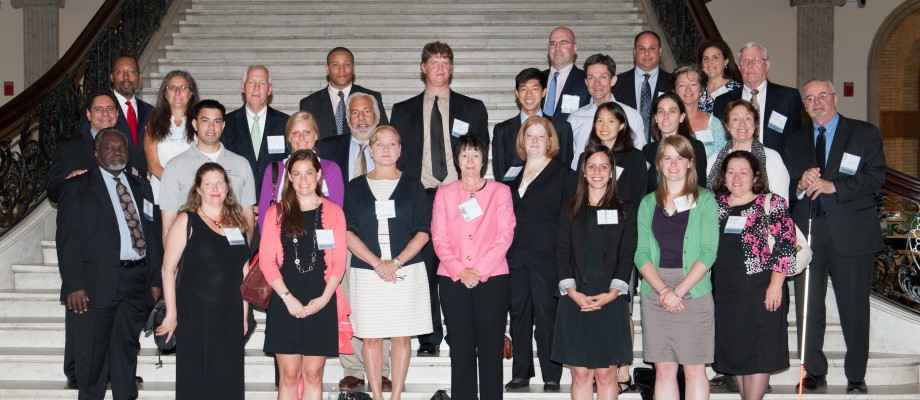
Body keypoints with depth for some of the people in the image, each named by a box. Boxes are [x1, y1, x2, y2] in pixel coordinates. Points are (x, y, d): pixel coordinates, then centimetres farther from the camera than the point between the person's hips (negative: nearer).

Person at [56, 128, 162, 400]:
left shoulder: (141, 188, 16)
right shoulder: (77, 187, 2)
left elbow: (153, 234, 14)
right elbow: (67, 239, -4)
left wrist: (156, 279, 7)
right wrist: (73, 285, -13)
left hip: (136, 281, 4)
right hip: (95, 283, -4)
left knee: (127, 351, 10)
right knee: (92, 356, 2)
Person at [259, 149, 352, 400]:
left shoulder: (333, 212, 7)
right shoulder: (277, 213, 7)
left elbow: (339, 261, 3)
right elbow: (266, 260, 1)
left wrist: (325, 298, -10)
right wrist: (287, 297, -11)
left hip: (321, 303, 0)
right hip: (285, 302, 0)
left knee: (313, 374, 4)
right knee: (289, 375, 0)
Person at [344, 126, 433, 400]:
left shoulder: (413, 186, 8)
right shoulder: (356, 187, 8)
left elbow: (423, 232, 2)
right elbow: (348, 233, 1)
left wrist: (396, 262, -12)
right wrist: (377, 263, -12)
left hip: (406, 271, 0)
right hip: (366, 272, 0)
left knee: (402, 336, 1)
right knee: (371, 337, 1)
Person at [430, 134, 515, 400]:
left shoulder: (500, 191, 6)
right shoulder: (444, 193, 11)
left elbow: (505, 236, -2)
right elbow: (439, 238, 4)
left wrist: (479, 270, -11)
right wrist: (460, 270, -10)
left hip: (492, 278, -1)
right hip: (453, 280, 1)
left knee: (491, 347, -1)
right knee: (461, 348, 3)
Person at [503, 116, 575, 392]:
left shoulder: (562, 173, 2)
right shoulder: (514, 175, 16)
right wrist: (504, 250, 8)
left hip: (547, 258, -5)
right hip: (515, 256, 5)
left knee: (547, 317, -2)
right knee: (518, 315, 8)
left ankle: (552, 376, 6)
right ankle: (521, 373, 17)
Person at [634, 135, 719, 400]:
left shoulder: (704, 200, 3)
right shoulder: (648, 203, 11)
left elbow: (708, 252, -5)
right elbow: (642, 253, 4)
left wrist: (678, 291, -14)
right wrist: (663, 290, -12)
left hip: (693, 293, -2)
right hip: (654, 295, 3)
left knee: (694, 369, 0)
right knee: (663, 370, 4)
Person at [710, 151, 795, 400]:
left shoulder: (771, 203, -2)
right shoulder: (715, 204, 9)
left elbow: (786, 246, -8)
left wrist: (776, 284, -15)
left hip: (761, 289, -4)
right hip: (724, 292, 4)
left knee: (758, 351, -2)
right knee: (735, 350, 9)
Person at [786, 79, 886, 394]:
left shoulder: (864, 133, 7)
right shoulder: (795, 142, 18)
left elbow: (876, 176, -5)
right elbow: (786, 188, 14)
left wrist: (833, 186, -16)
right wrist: (800, 185, -9)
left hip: (850, 234, -3)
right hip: (807, 232, 3)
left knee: (854, 308, 0)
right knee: (807, 308, 3)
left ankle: (856, 377, 12)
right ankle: (815, 372, 16)